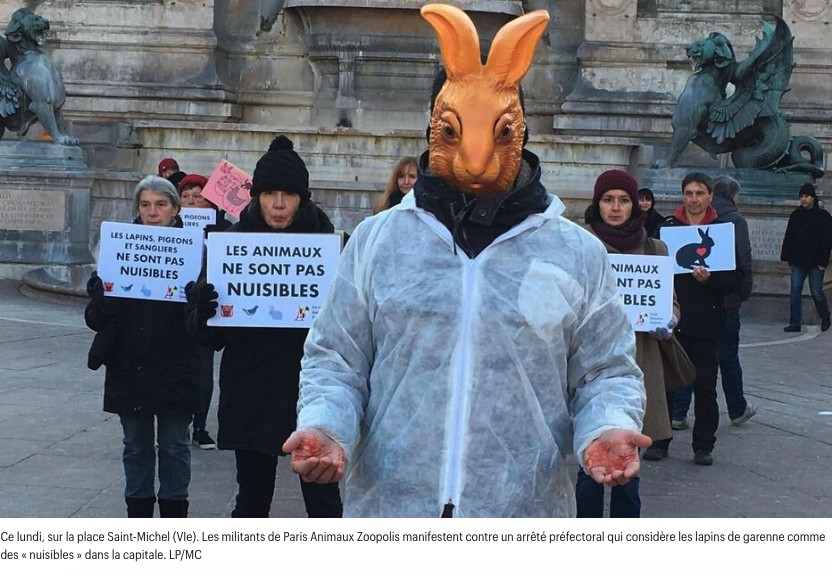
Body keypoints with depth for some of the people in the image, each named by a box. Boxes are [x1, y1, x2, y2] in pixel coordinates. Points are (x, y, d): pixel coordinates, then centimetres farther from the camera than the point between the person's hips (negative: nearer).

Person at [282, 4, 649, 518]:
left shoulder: (578, 255, 4)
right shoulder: (378, 240, 5)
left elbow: (605, 373, 8)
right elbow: (335, 361, 8)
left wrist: (607, 430, -14)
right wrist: (325, 427, -12)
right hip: (390, 515, 1)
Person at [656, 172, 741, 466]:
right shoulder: (666, 227, 5)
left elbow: (734, 281, 1)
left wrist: (710, 278, -16)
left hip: (706, 321, -1)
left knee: (705, 386, 3)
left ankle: (703, 446, 13)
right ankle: (659, 440, 17)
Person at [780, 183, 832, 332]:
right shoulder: (796, 215, 7)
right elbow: (788, 237, 12)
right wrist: (785, 256, 7)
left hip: (815, 263, -4)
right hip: (797, 261, 4)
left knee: (816, 292, 3)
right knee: (795, 291, 1)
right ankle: (795, 323, 5)